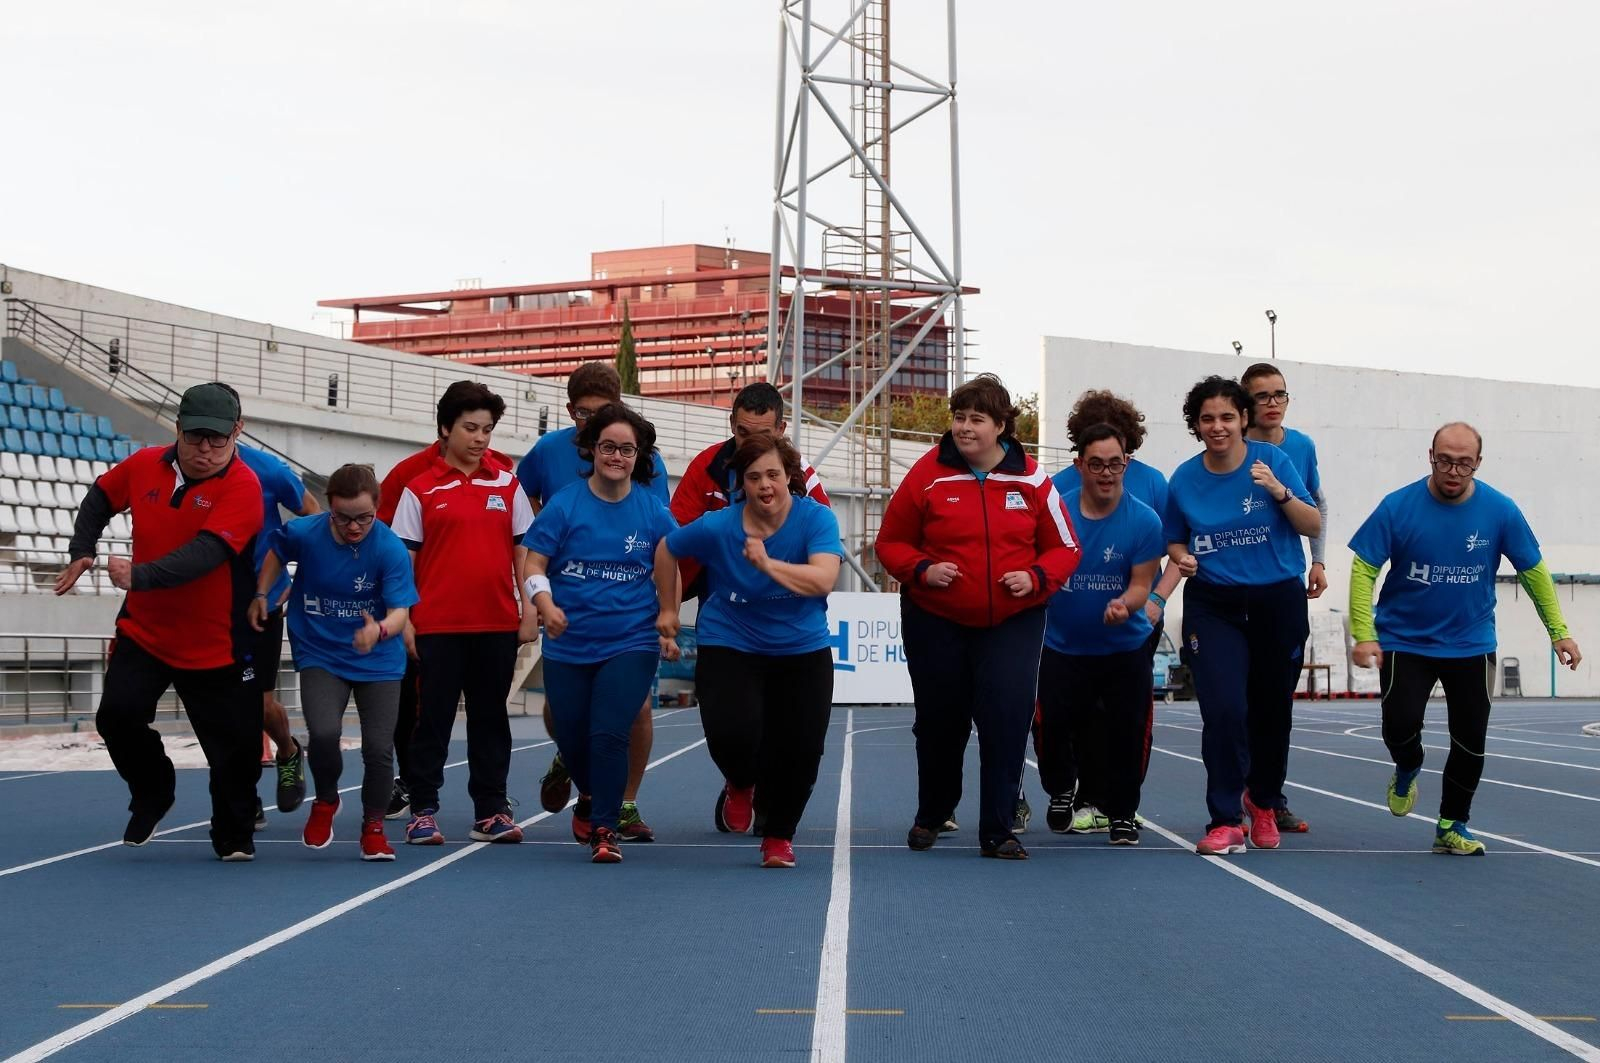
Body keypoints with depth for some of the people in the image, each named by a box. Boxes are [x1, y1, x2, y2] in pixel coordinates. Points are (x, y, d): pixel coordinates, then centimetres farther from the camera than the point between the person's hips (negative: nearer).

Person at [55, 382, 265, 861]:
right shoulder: (144, 465, -1)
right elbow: (100, 498, 20)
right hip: (143, 630, 4)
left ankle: (234, 836, 21)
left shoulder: (243, 487, -18)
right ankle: (152, 794, 21)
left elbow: (205, 552, -31)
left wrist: (141, 576, -42)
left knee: (234, 744, -1)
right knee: (117, 715, -8)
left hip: (215, 644, -4)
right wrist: (81, 551, 10)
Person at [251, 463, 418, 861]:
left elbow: (400, 610, -26)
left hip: (378, 660, 0)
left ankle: (373, 826, 23)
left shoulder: (391, 549, -20)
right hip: (319, 654, 0)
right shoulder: (303, 533, -13)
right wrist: (261, 595, 6)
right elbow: (276, 554, 11)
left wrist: (381, 629, -46)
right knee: (324, 733, -21)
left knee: (379, 747, -4)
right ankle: (325, 802, 11)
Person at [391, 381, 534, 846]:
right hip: (437, 627, -2)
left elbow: (522, 550, 10)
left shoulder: (508, 485, 8)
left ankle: (491, 811, 15)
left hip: (497, 624, 2)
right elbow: (403, 559, 1)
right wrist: (403, 619, -4)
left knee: (490, 719, 8)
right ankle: (422, 812, 10)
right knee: (433, 718, 3)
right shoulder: (420, 489, 1)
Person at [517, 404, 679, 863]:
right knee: (571, 739, 11)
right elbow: (533, 561, -5)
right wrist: (545, 603, -22)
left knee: (609, 734, -16)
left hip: (631, 643, -1)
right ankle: (592, 799, 43)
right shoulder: (565, 503, -3)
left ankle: (604, 828, -1)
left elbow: (669, 570, 10)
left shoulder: (653, 507, 1)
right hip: (567, 645, 1)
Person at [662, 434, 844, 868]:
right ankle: (740, 786, 18)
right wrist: (669, 609, 12)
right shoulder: (717, 527, -11)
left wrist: (767, 563, -37)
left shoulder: (816, 518, -13)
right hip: (729, 648, -1)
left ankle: (780, 835, 24)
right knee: (731, 734, -22)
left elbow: (823, 579, -28)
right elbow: (667, 549, 7)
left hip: (802, 652, 1)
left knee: (802, 748, -6)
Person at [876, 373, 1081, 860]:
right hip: (936, 622, 0)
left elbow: (1064, 548, 5)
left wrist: (1036, 577, -14)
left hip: (1013, 622, 0)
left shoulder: (1031, 478, -3)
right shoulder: (928, 474, -5)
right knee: (939, 721, 12)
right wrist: (921, 570, -16)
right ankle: (930, 816, 36)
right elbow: (891, 542, 2)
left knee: (1007, 719, -12)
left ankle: (997, 831, -1)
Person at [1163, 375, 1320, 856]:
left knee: (1271, 708, 11)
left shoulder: (1273, 459, -5)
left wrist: (1279, 492, -23)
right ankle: (1226, 821, -9)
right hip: (1213, 605, 0)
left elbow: (1313, 526, -7)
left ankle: (1263, 800, 37)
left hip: (1278, 600, 0)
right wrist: (1182, 557, -9)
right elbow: (1175, 541, 14)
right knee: (1223, 709, -15)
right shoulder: (1184, 479, 1)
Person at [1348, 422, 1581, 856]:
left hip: (1471, 645, 2)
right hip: (1405, 641, -2)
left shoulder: (1500, 511, -9)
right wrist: (1363, 635, -20)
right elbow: (1364, 568, -11)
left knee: (1471, 741, 2)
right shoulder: (1398, 507, -13)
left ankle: (1452, 826, 22)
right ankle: (1407, 770, 21)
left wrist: (1559, 632, 0)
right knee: (1400, 726, -16)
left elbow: (1533, 570, 2)